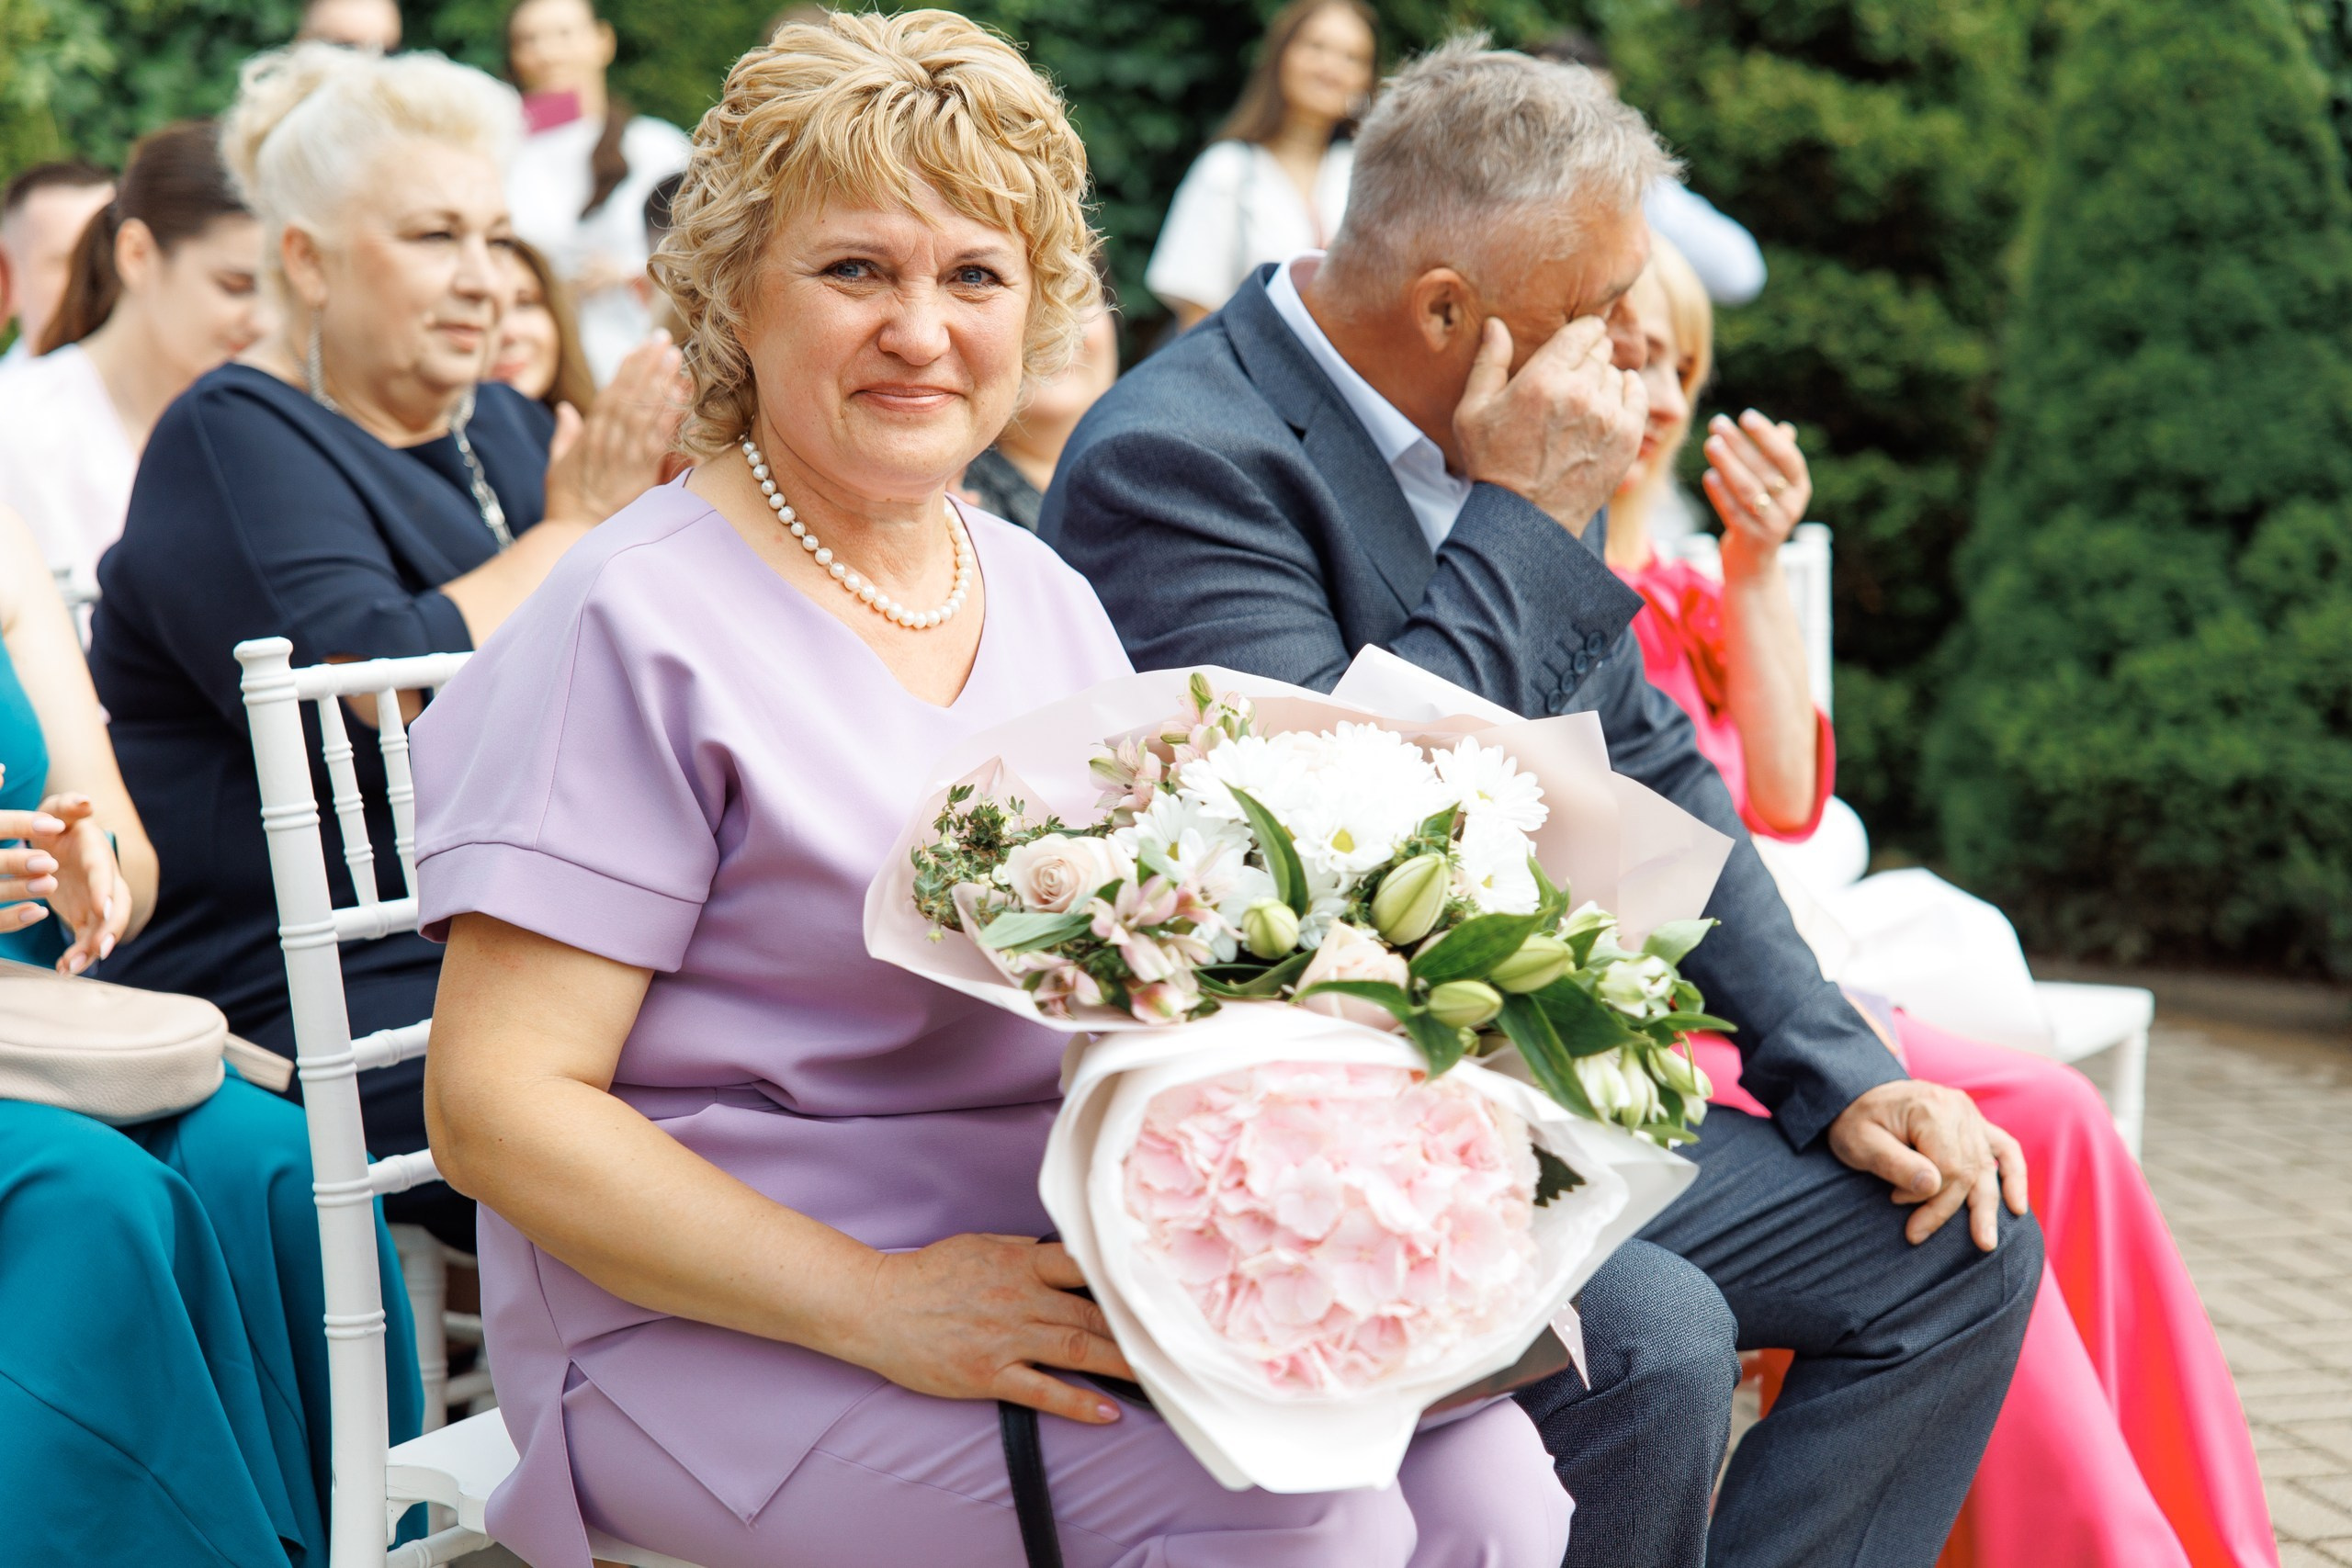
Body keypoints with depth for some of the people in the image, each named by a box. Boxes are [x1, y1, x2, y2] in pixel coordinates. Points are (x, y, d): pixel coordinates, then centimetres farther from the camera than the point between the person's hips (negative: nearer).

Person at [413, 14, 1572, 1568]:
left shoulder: (1048, 601, 13)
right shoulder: (640, 623, -9)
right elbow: (500, 1103, -14)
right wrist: (879, 1307, -23)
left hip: (1064, 1294, 7)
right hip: (725, 1325, -6)